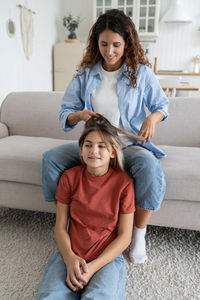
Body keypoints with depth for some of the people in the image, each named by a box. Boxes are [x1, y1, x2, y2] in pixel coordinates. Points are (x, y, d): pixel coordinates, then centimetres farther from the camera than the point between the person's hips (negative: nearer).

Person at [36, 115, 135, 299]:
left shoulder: (124, 183, -7)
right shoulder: (70, 177, -1)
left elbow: (125, 236, -5)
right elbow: (60, 226, 3)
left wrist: (93, 267, -14)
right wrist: (70, 259, -14)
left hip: (108, 257, -2)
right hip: (71, 255, 2)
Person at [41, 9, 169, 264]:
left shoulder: (141, 72, -1)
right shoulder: (85, 73, 3)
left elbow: (161, 105, 9)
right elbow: (65, 113, 5)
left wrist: (152, 118, -15)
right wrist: (79, 115, -18)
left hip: (130, 145, -2)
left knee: (150, 166, -35)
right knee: (50, 158, -19)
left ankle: (139, 235, -11)